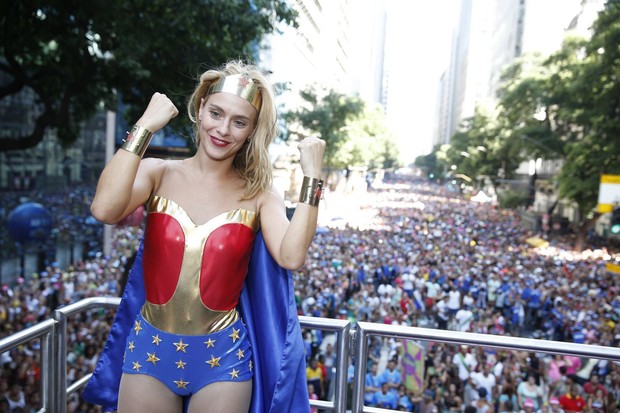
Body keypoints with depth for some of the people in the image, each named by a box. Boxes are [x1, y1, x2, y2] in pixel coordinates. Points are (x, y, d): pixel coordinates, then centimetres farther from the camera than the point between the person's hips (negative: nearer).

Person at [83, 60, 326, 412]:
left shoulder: (259, 195, -5)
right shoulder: (158, 174, -4)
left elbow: (291, 257, -21)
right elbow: (104, 209, -24)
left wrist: (312, 176, -19)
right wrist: (144, 128, -18)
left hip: (222, 357, 0)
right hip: (149, 349, 1)